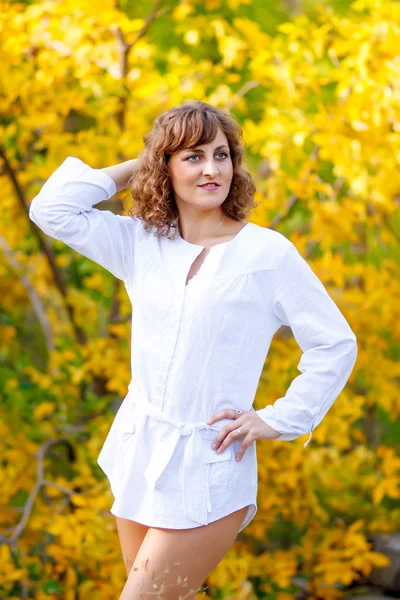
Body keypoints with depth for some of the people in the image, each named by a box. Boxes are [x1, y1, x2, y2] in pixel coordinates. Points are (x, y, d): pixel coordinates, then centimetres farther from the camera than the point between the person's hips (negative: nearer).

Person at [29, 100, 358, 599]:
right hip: (138, 456, 5)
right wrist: (131, 169, 4)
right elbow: (51, 210, 0)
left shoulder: (268, 253, -6)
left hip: (206, 470, -5)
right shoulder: (141, 243, 6)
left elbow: (335, 344, -2)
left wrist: (278, 421, -5)